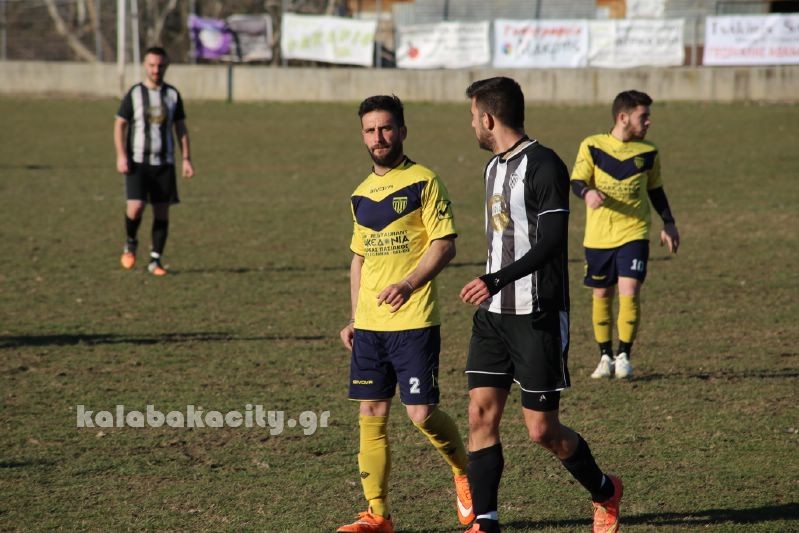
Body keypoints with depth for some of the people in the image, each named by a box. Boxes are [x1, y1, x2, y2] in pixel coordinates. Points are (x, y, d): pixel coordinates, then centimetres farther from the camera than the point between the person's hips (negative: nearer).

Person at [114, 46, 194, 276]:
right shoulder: (134, 93, 0)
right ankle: (130, 244, 13)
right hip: (138, 162, -3)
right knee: (135, 207, -16)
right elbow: (120, 125, 1)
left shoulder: (172, 95, 8)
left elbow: (181, 127, 12)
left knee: (162, 212, 0)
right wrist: (121, 156, -9)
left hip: (164, 162, 3)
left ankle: (155, 260, 8)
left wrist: (186, 159, 5)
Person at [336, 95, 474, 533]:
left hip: (414, 321, -6)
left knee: (421, 413, -8)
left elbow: (444, 244, -11)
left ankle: (464, 473, 20)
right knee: (371, 414, 3)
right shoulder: (362, 194, 16)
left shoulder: (423, 182, -4)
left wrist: (408, 284, -24)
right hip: (369, 326, 6)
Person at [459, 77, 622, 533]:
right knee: (482, 414, -2)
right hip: (494, 313, 8)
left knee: (542, 429, -3)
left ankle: (605, 492, 22)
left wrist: (496, 280, -33)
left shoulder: (544, 166, -14)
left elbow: (551, 242, -23)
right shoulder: (495, 167, 14)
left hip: (539, 317, -8)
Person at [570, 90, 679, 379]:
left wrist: (668, 224, 15)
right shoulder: (592, 146, -2)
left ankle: (624, 356, 0)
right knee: (601, 296, 6)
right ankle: (605, 357, 20)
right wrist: (588, 192, -29)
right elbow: (576, 181, -7)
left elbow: (655, 190, 17)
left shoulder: (648, 152, 6)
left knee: (629, 292, -13)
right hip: (598, 236, 0)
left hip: (634, 233, 0)